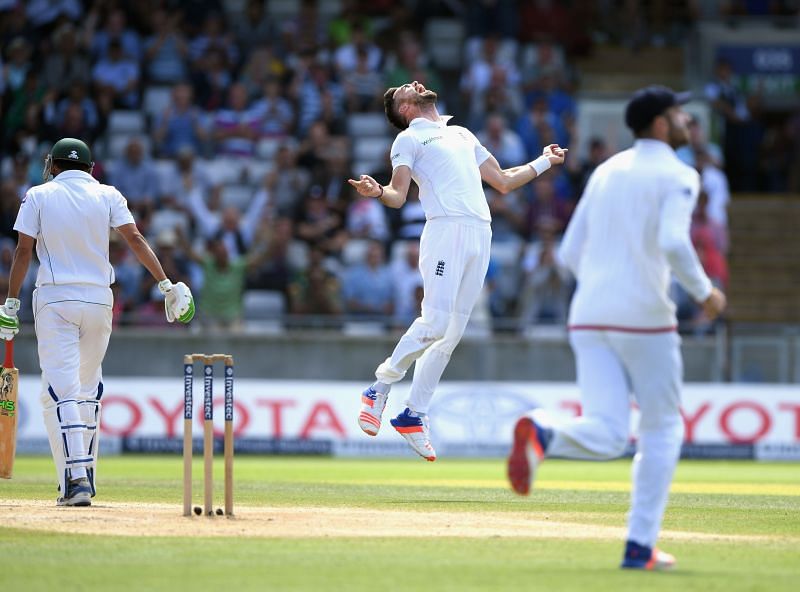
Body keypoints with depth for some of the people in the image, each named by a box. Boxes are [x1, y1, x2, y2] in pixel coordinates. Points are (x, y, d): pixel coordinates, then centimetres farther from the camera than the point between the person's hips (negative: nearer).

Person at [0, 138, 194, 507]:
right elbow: (135, 239, -5)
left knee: (60, 389, -8)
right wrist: (166, 285, -5)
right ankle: (85, 475, 22)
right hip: (99, 298, 3)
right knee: (88, 388, 18)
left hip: (54, 300, -3)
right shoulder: (107, 196, 5)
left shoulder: (39, 196, 1)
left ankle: (75, 478, -21)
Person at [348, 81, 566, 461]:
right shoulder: (409, 138, 10)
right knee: (435, 322, -19)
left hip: (480, 233, 6)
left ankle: (413, 416, 7)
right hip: (445, 228, -6)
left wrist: (544, 162, 30)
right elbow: (398, 195, -3)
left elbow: (503, 182, 32)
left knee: (453, 332, 1)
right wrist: (377, 192, -24)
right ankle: (380, 387, -1)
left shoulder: (464, 135, 30)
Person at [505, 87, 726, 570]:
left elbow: (570, 252, 17)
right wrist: (704, 292, -6)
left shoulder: (606, 172, 18)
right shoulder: (677, 176, -3)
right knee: (663, 430, 12)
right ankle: (641, 547, 9)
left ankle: (541, 434, -34)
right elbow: (673, 242, -21)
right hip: (644, 317, -5)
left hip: (588, 318, 5)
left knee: (605, 438, -2)